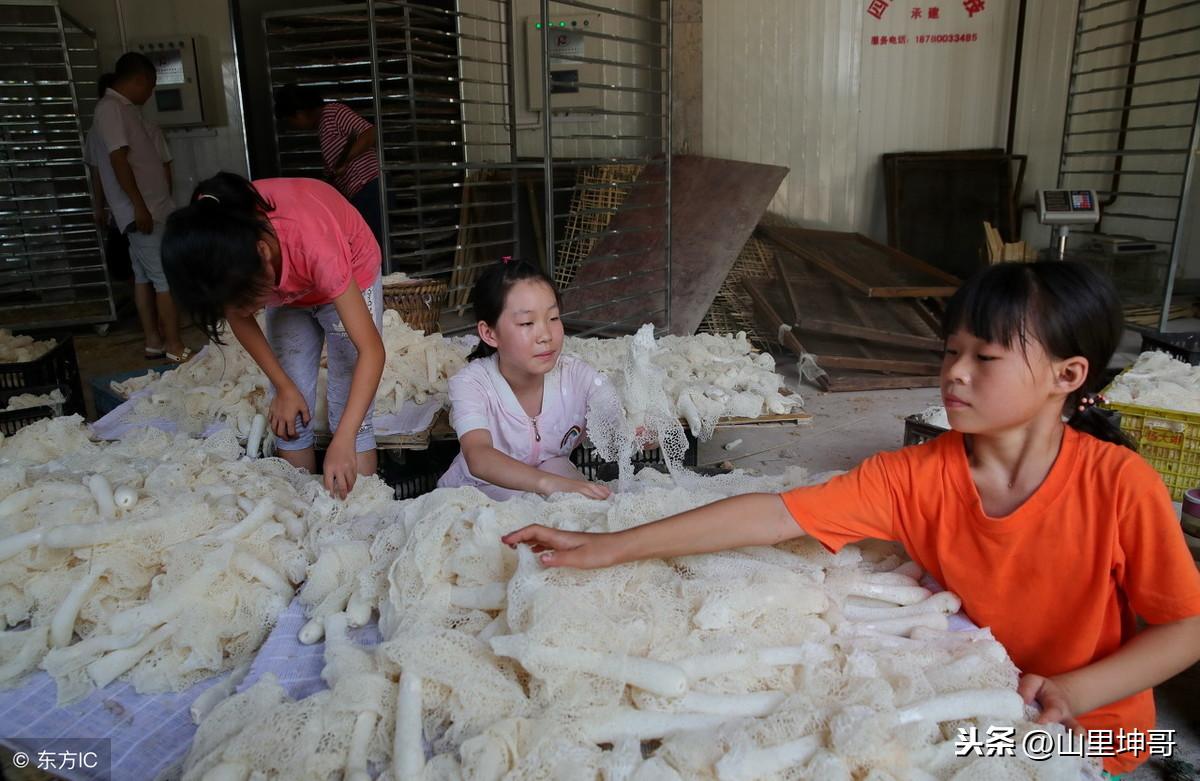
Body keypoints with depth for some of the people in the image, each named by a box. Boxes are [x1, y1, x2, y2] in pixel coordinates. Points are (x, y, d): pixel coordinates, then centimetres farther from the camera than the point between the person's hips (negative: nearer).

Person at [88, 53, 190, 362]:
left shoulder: (122, 109, 17)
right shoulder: (111, 108, -12)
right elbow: (118, 160, -20)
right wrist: (139, 206, -24)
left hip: (151, 209, 10)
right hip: (143, 211, -10)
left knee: (144, 277, 12)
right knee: (168, 278, -9)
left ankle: (153, 341, 19)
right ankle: (175, 348, -6)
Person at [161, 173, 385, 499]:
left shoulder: (313, 243, -43)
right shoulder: (212, 237, -29)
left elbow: (371, 350, -40)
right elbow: (239, 317, -9)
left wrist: (343, 442, -45)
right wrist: (283, 386, -14)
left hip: (350, 279, -4)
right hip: (285, 287, 4)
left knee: (351, 417, -11)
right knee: (289, 420, 0)